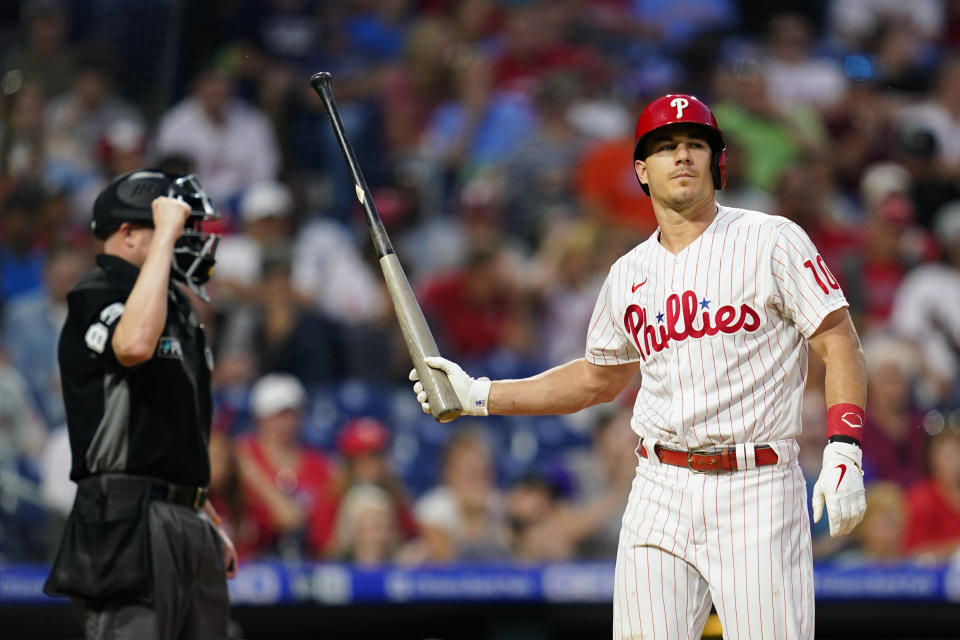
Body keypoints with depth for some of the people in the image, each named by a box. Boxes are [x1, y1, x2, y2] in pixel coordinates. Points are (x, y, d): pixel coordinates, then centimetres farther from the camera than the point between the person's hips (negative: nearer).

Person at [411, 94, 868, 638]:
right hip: (661, 490, 4)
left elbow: (840, 343, -4)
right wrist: (480, 395, 21)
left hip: (757, 490, -4)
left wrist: (843, 452, -17)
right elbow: (599, 378, 27)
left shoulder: (772, 241, -1)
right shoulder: (629, 274, 14)